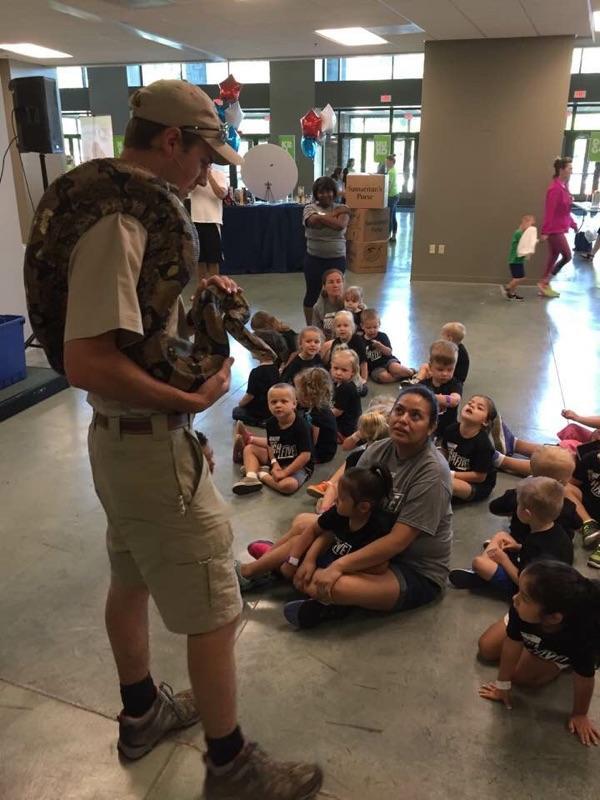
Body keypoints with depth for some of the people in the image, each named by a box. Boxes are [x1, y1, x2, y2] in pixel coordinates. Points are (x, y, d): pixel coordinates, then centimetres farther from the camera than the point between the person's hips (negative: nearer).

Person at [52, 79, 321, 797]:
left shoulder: (130, 205, 8)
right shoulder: (117, 223, -23)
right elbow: (87, 362, -30)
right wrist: (194, 399, -21)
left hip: (120, 435, 11)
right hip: (152, 446, -11)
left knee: (131, 582, 24)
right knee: (213, 611, 4)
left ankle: (141, 714, 47)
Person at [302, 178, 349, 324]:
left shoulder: (342, 209, 1)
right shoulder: (310, 208, -1)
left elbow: (340, 225, -19)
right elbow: (315, 222, -22)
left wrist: (321, 217, -16)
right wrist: (335, 213, -12)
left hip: (337, 259, 0)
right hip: (314, 258, 0)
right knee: (312, 293, 9)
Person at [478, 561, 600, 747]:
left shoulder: (584, 637, -48)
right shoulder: (520, 611, -43)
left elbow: (584, 678, -30)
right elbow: (512, 644, -27)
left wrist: (580, 714, -14)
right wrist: (502, 685, -15)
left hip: (563, 654, -2)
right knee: (487, 650, 11)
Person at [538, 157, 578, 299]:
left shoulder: (563, 187, 10)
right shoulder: (555, 188, -20)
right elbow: (549, 211, -22)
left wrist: (573, 224, 19)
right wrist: (545, 231, -22)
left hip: (559, 229, 9)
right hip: (555, 230, -9)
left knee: (553, 258, 13)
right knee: (567, 256, -2)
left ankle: (545, 286, 20)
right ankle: (544, 283, 6)